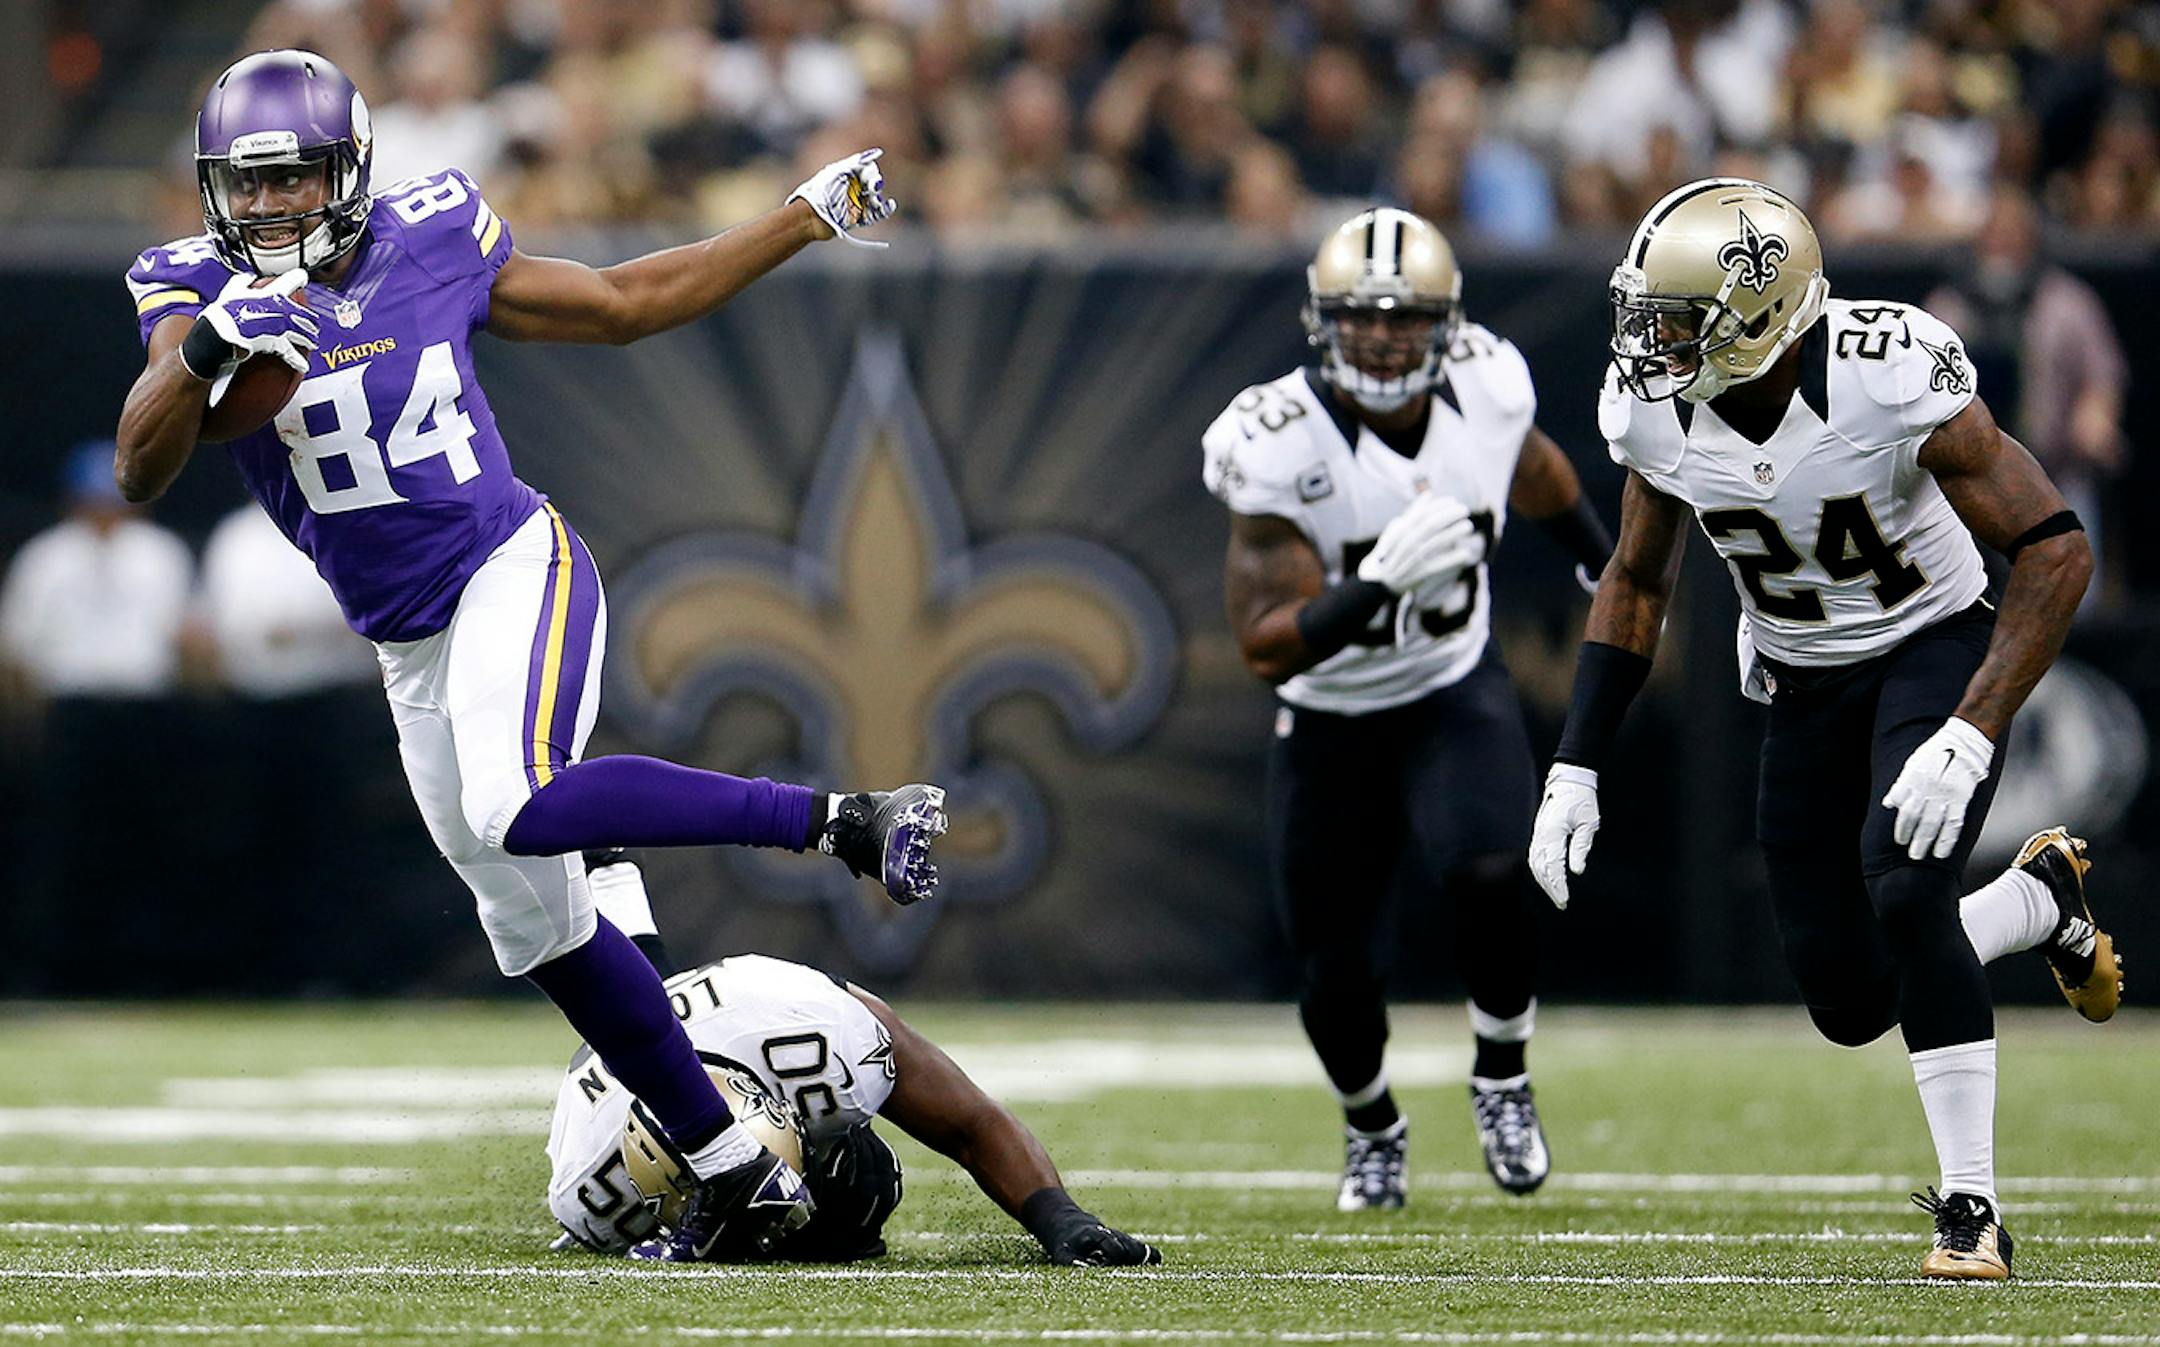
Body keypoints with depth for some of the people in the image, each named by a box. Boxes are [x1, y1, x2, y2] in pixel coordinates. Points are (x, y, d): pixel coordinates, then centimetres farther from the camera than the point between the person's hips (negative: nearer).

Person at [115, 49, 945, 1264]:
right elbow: (141, 472, -18)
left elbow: (624, 306, 8)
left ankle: (841, 822, -27)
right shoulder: (198, 291, -4)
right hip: (411, 651, 4)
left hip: (514, 571, -4)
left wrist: (810, 218, 7)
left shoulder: (431, 247, -5)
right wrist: (202, 356, -37)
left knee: (521, 813, -33)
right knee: (538, 925, 8)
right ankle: (738, 1171, 19)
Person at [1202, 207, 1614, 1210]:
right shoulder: (1280, 446, -26)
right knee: (1336, 979, 4)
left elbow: (1536, 474, 12)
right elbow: (1266, 646, -29)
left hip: (1456, 695, 1)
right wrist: (1378, 588, -44)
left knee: (1489, 876, -27)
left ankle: (1500, 1076, 0)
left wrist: (1607, 569, 28)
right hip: (1330, 724, -1)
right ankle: (1373, 1129, 37)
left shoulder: (1487, 388, -15)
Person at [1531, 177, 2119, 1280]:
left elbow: (2055, 550, -26)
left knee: (1903, 889, -30)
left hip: (1935, 649, -5)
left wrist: (1971, 735, -34)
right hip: (1802, 684, 5)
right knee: (1852, 1006, 2)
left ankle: (1971, 1208, -19)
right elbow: (1637, 582, 4)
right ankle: (2039, 899, 33)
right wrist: (1574, 768, -2)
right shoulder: (1655, 409, -15)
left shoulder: (1892, 378, -30)